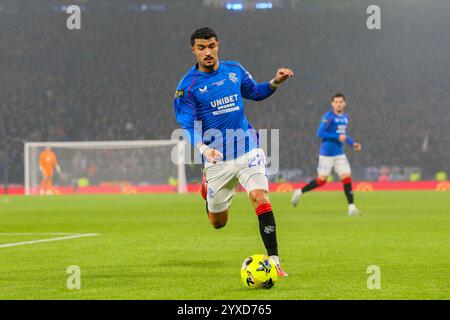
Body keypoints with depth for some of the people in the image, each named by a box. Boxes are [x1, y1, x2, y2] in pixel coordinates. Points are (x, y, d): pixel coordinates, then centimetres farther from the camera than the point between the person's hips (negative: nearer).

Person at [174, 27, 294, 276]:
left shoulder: (235, 70, 4)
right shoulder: (188, 85, -8)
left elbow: (255, 93, 21)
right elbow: (187, 125, -13)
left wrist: (275, 82, 1)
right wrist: (202, 148, -32)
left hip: (247, 148, 1)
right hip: (216, 157, -1)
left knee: (260, 198, -23)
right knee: (218, 223, 11)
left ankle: (273, 260, -19)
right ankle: (206, 189, 46)